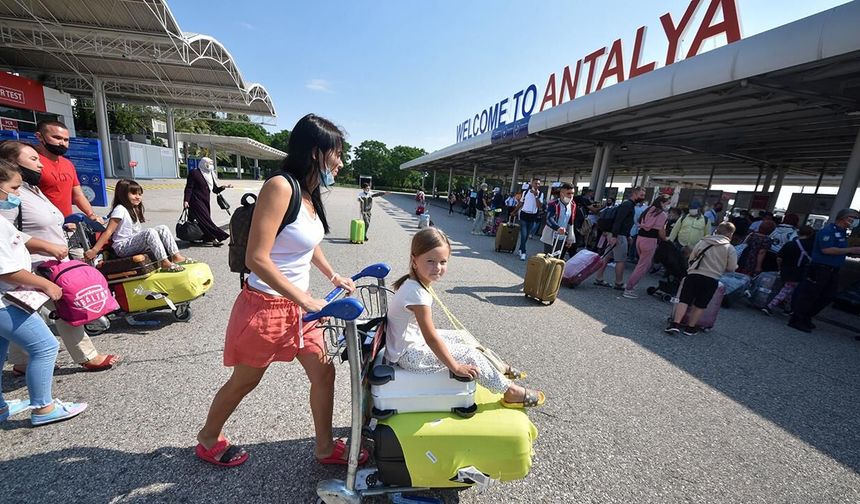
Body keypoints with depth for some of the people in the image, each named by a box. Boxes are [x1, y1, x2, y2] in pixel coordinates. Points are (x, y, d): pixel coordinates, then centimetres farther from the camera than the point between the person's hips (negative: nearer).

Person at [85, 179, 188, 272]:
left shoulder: (135, 209, 17)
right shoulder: (120, 209, -9)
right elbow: (108, 232, -15)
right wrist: (94, 250, -18)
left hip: (134, 243, 8)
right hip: (122, 247, -8)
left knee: (163, 228, -6)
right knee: (150, 232, -32)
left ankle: (176, 256, -18)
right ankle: (165, 263, -40)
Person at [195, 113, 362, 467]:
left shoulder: (309, 194, 5)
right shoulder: (279, 187, -22)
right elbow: (257, 259, -27)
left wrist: (334, 276, 16)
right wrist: (306, 300, -26)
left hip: (297, 306, 8)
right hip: (265, 306, -7)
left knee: (324, 373, 12)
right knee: (244, 382, 17)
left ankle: (325, 447, 33)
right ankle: (208, 440, 47)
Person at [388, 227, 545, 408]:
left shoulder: (414, 282, -3)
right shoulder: (417, 294, -32)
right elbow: (431, 338, -26)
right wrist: (455, 367, -18)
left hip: (413, 339, 9)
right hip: (409, 355, -9)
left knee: (462, 336, 15)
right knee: (470, 354, -4)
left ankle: (496, 369, 33)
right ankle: (510, 392, 14)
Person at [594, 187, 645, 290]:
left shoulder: (629, 204, 20)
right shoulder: (628, 205, -11)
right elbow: (618, 220, -22)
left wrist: (628, 236, 22)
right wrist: (614, 236, -27)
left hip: (615, 235, 10)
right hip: (618, 236, -10)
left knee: (606, 257, 9)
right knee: (621, 260, -2)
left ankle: (599, 279, 13)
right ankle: (619, 284, 6)